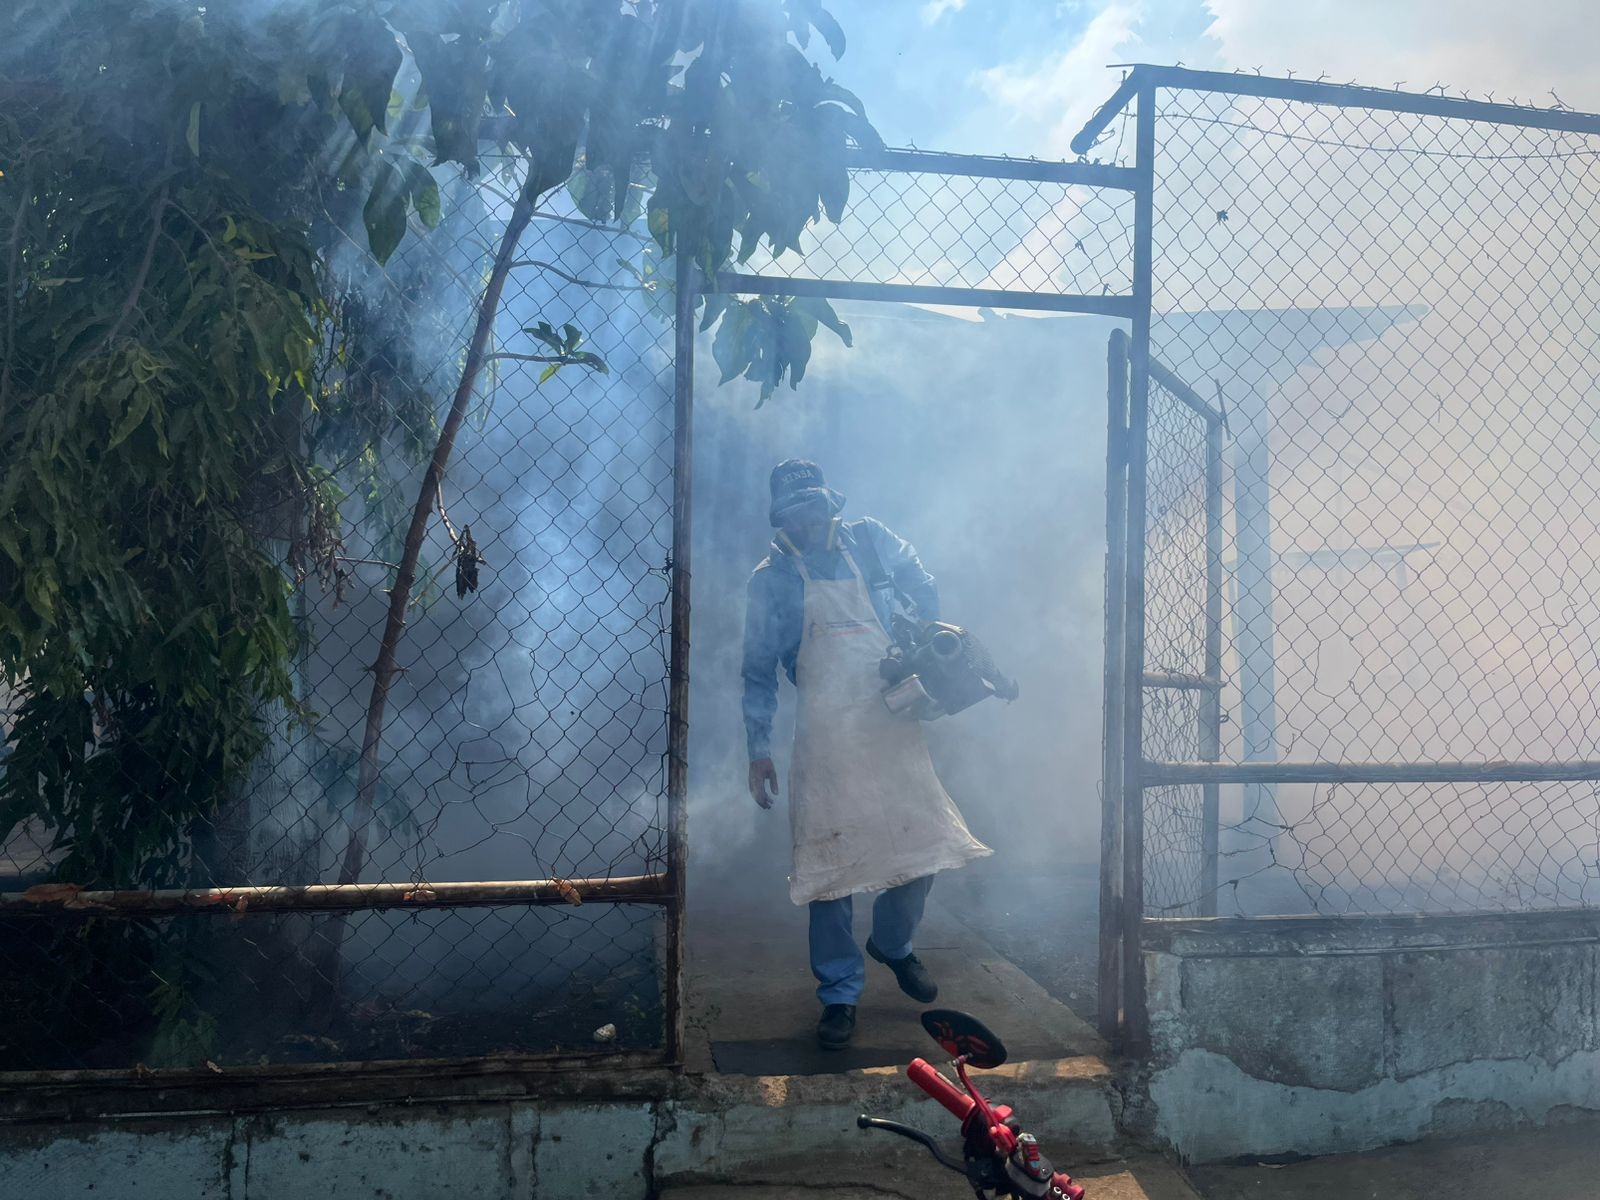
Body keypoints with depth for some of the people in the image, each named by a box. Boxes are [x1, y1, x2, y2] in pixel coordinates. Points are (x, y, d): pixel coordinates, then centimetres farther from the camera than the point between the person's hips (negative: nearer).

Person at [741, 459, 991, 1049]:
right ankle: (840, 994, 17)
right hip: (826, 733, -2)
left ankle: (893, 945, 35)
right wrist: (759, 751, 2)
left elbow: (923, 591, 19)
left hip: (892, 724, 2)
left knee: (921, 844, 6)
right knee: (831, 862, 0)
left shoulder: (870, 542, 8)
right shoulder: (771, 579, 4)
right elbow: (759, 672, 7)